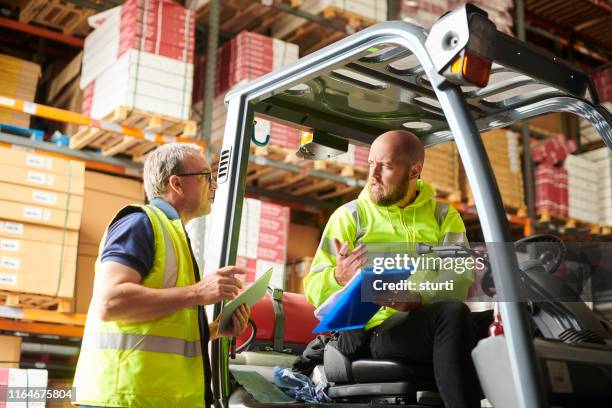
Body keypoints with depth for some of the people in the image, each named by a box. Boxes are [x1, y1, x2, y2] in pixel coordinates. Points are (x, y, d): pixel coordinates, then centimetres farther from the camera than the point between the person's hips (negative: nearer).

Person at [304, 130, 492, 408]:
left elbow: (460, 279, -4)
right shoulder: (350, 215, 9)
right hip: (375, 330, -3)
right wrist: (339, 278, -22)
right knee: (453, 313, -32)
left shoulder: (444, 216, 14)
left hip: (429, 320, 3)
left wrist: (417, 298, -24)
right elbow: (314, 288, 1)